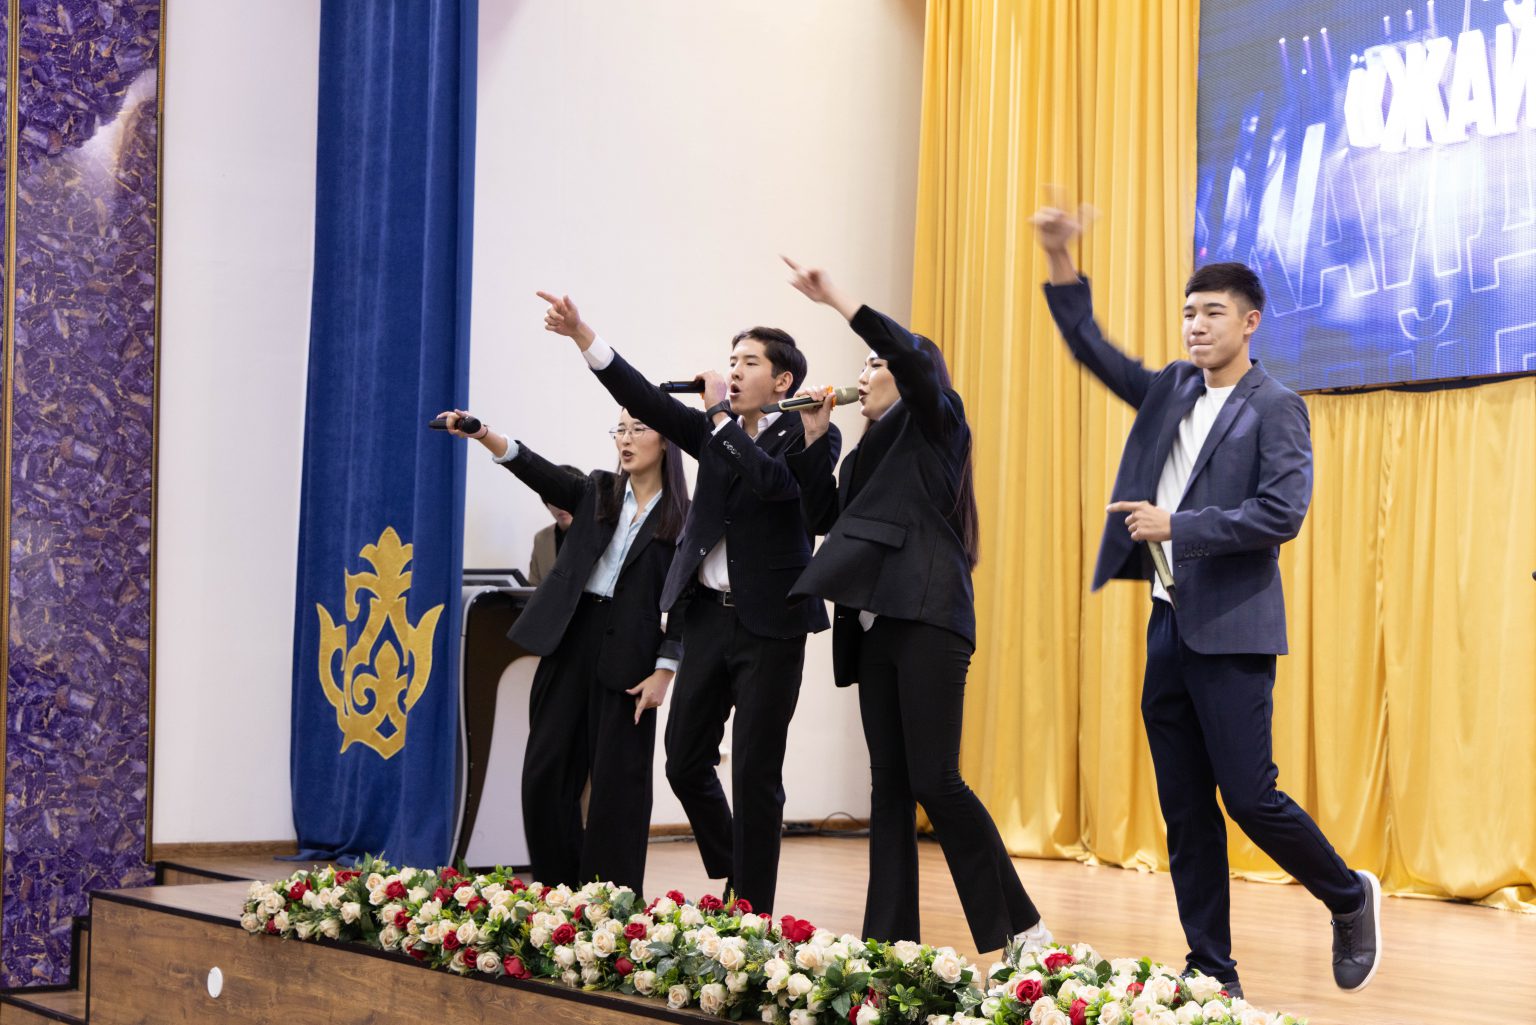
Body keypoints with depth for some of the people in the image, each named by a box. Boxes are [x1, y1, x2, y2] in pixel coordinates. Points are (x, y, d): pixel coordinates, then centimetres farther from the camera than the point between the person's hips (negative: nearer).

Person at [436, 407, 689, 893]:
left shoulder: (681, 517, 0)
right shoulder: (597, 492, 9)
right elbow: (538, 470, -6)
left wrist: (664, 672, -9)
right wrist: (483, 434, -23)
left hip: (627, 652, -4)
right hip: (571, 639, 4)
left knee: (616, 778, -1)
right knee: (546, 769, 5)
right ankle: (556, 887, 16)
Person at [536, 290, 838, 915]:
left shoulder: (808, 436, -4)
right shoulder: (716, 432, 12)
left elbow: (773, 480, -25)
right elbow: (647, 402, -2)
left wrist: (723, 417, -14)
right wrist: (584, 337, -13)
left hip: (768, 623, -6)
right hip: (709, 614, 6)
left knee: (755, 774, -2)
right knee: (685, 760, 9)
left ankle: (752, 915, 8)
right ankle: (730, 877, 30)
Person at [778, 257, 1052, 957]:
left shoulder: (935, 421, 4)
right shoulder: (874, 448, 26)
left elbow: (913, 355, -15)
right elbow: (822, 516, 23)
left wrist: (838, 301, -16)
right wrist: (814, 438, 17)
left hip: (927, 617, -9)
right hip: (878, 623, 9)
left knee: (935, 780, -13)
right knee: (889, 782, 6)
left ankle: (1019, 927, -5)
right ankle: (890, 938, 7)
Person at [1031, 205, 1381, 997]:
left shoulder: (1276, 408, -6)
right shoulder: (1171, 391, 13)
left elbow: (1281, 515, -16)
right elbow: (1092, 348, 11)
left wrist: (1176, 526, -17)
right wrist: (1060, 263, -1)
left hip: (1230, 631, -7)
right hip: (1169, 625, 7)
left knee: (1249, 795, -7)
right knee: (1185, 810, 7)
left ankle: (1350, 900, 18)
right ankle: (1212, 972, 14)